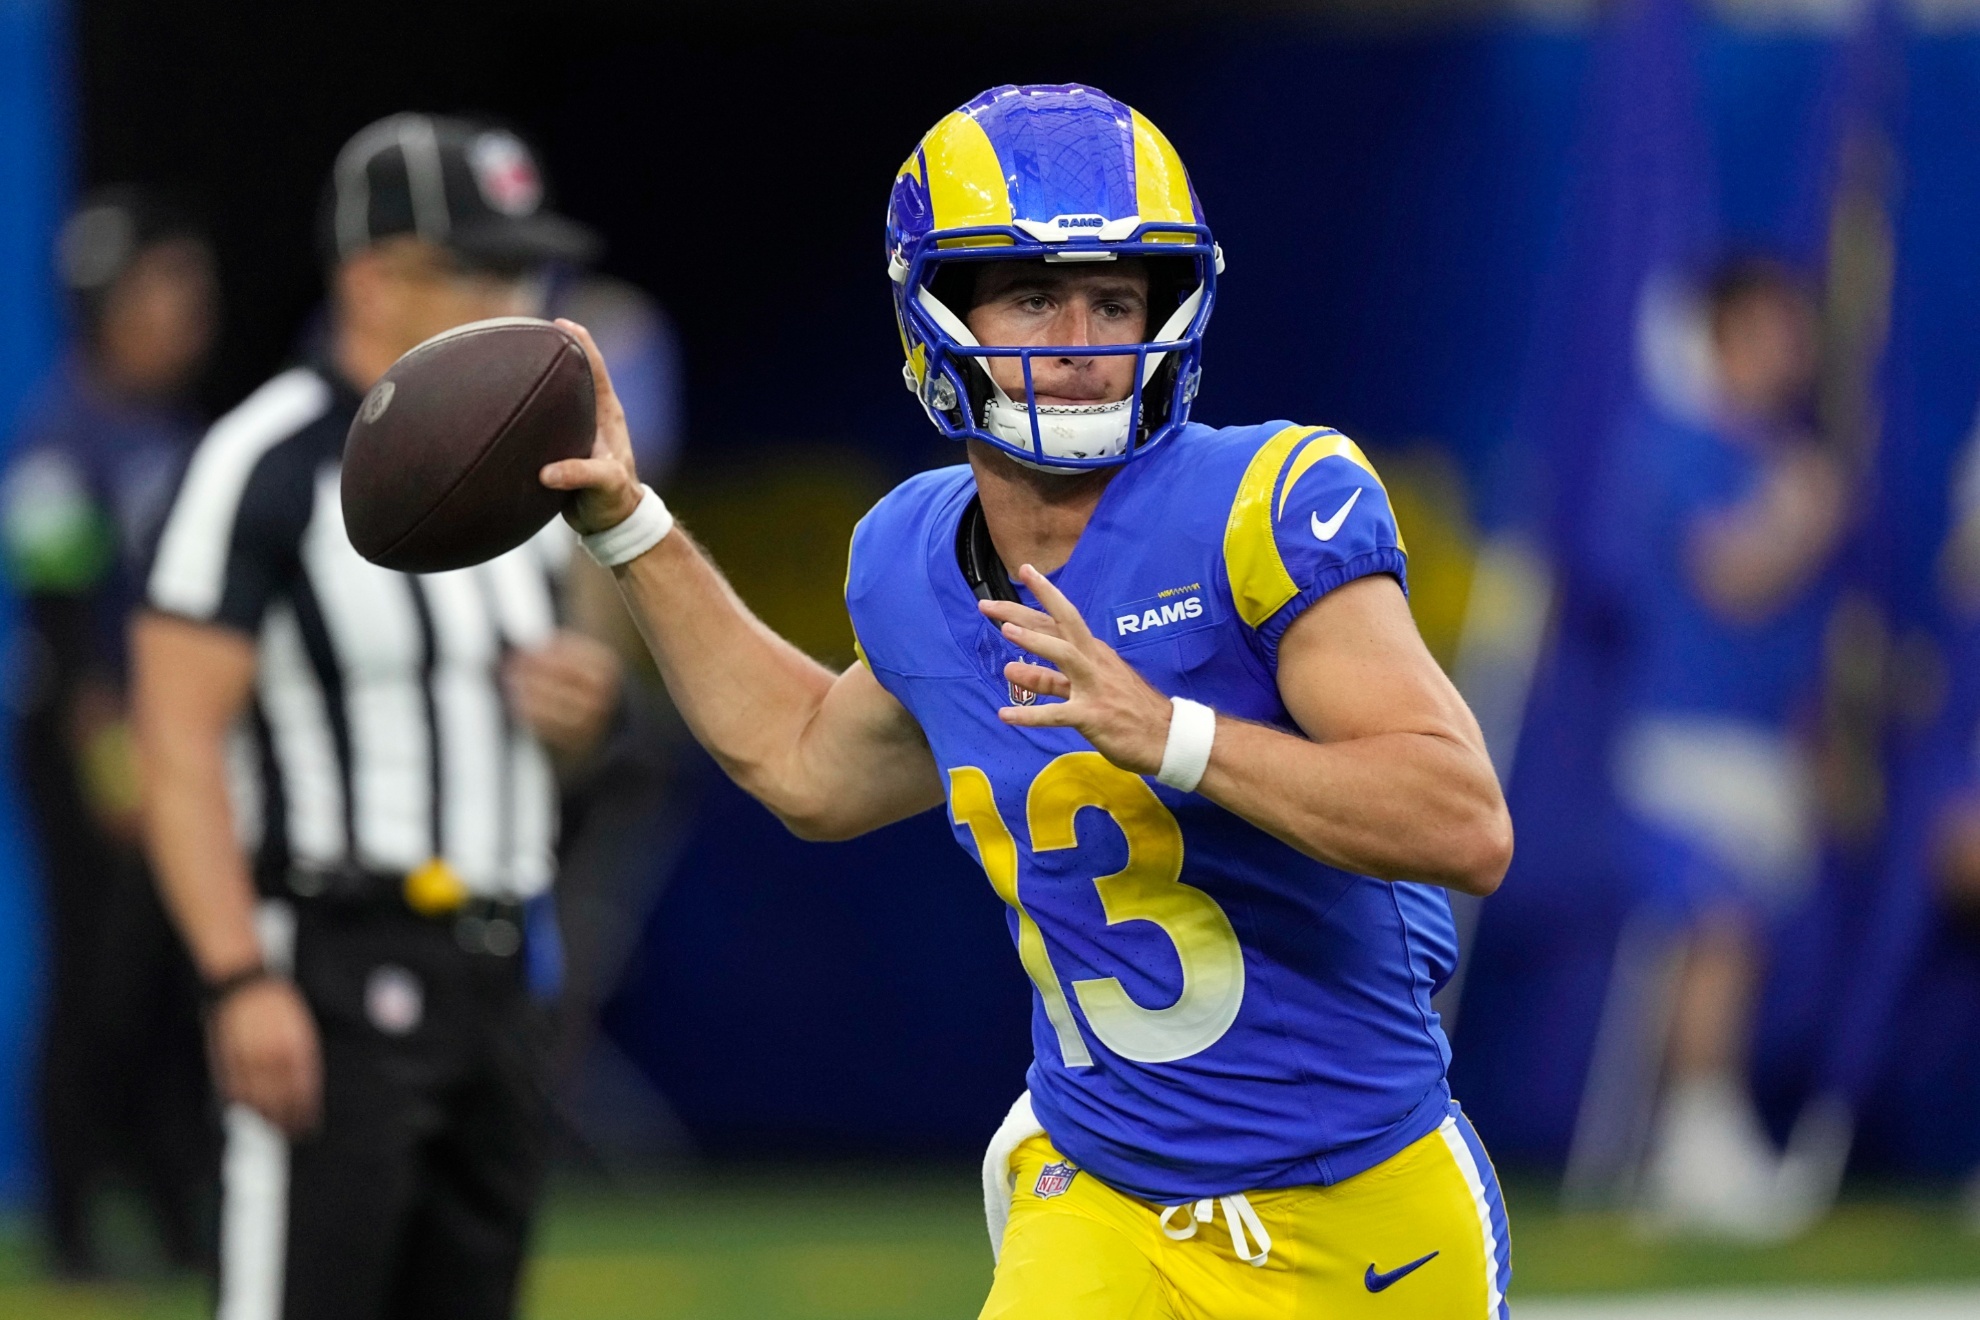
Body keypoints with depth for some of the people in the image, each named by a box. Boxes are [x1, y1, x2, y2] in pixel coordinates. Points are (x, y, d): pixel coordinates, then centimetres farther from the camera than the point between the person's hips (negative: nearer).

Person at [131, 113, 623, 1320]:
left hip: (498, 975, 8)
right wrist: (244, 981, -24)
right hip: (338, 972, -8)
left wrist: (583, 703, 0)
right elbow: (182, 742, -16)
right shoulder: (272, 461, -10)